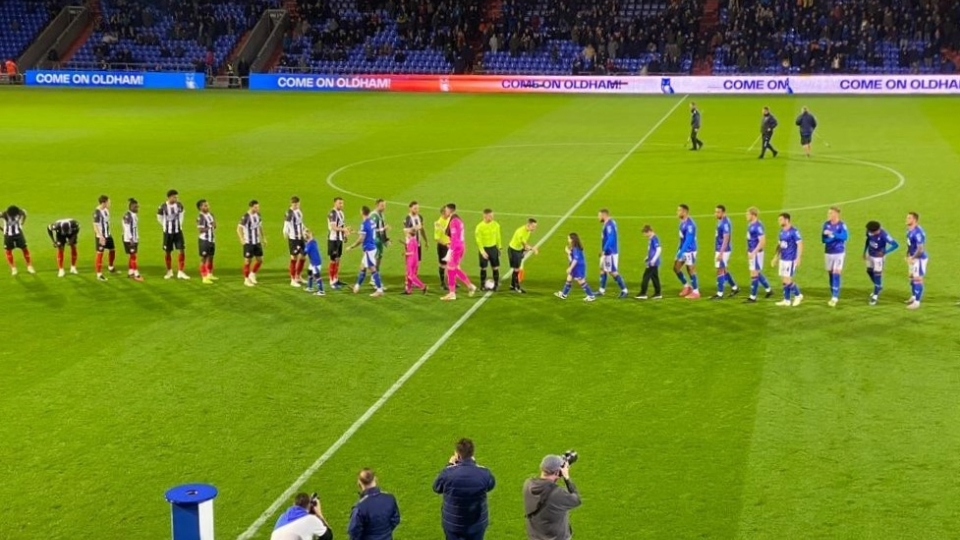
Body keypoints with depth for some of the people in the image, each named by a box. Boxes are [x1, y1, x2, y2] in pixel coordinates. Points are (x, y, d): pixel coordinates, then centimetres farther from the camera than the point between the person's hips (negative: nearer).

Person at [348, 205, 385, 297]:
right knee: (363, 267, 19)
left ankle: (379, 290, -4)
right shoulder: (371, 222, 6)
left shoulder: (365, 224, -19)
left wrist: (351, 247, -10)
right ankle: (357, 286, 32)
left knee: (373, 269, -5)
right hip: (372, 247, 9)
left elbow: (361, 239, -19)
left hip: (368, 249, -9)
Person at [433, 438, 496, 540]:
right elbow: (491, 485, 7)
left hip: (453, 524, 0)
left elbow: (437, 488, -1)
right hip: (477, 524, 1)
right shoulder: (484, 474, -19)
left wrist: (450, 465, 8)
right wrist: (473, 464, 10)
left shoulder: (448, 473, -23)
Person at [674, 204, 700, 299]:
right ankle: (687, 286, 25)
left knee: (691, 271, 0)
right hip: (683, 250, 9)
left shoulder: (689, 224, -22)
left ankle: (696, 292, 11)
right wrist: (680, 251, 20)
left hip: (689, 251, -9)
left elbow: (688, 240, -26)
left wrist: (681, 252, -29)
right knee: (676, 268, 11)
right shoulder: (683, 222, 8)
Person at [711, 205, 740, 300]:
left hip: (724, 251, -10)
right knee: (724, 270, 18)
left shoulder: (725, 223, -20)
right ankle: (735, 288, 29)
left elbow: (726, 239, -23)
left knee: (720, 271, -5)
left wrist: (721, 253, -25)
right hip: (720, 249, 10)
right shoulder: (721, 222, 10)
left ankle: (720, 294, 0)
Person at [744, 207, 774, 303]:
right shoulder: (750, 225, 10)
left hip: (756, 253, -10)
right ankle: (769, 289, 31)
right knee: (757, 273, 17)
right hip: (752, 253, 10)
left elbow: (762, 241, -24)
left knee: (754, 274, -3)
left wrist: (754, 252, -25)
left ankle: (753, 297, 2)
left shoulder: (758, 226, -19)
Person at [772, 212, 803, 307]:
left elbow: (800, 245, -15)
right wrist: (776, 257, 20)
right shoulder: (782, 231, 11)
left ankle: (798, 295, 12)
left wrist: (798, 259, -18)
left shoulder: (794, 231, -14)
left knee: (787, 280, -8)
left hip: (791, 260, -8)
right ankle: (786, 300, 16)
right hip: (783, 259, 8)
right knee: (784, 280, 9)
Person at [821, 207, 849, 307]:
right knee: (830, 274, 9)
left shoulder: (842, 225, -11)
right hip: (828, 252, 5)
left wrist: (833, 234, -38)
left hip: (839, 253, -5)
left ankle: (835, 298, -12)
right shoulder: (826, 224, 4)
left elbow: (845, 236, -28)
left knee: (836, 274, -11)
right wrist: (826, 236, -18)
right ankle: (834, 296, 19)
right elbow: (823, 239, 4)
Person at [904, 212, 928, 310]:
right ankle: (914, 297, 40)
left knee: (918, 279, -4)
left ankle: (917, 302, 2)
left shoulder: (918, 232, -27)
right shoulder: (909, 230, 3)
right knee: (912, 278, 22)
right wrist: (908, 255, 12)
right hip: (912, 258, 10)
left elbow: (921, 249, -26)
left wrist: (912, 258, -19)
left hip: (919, 258, -10)